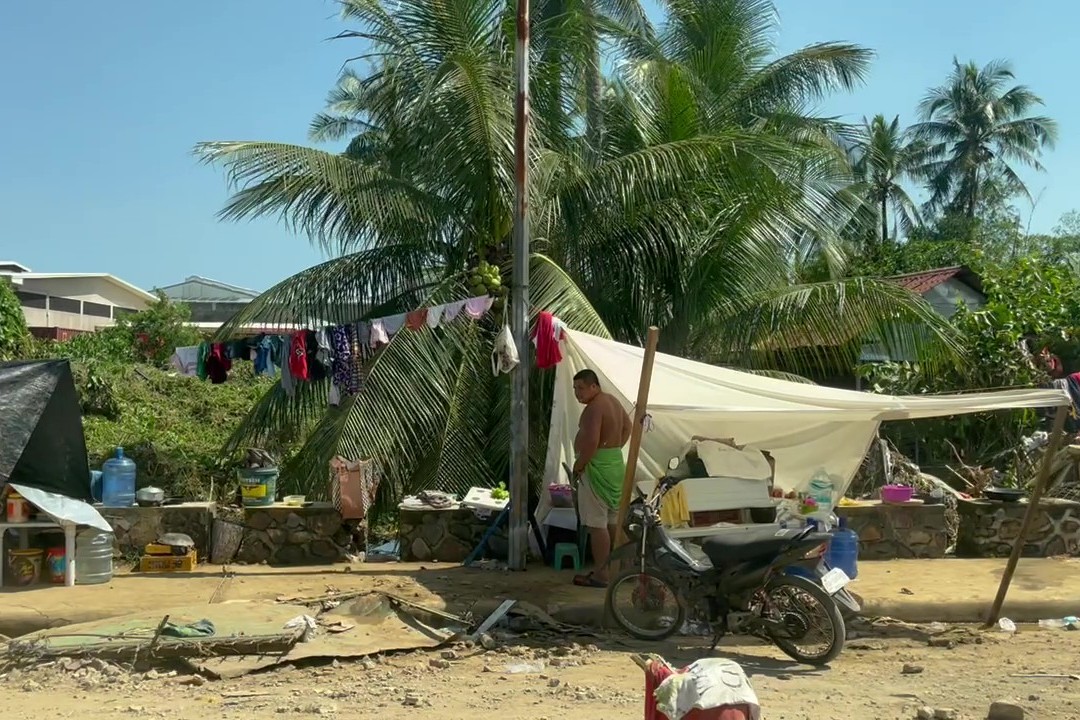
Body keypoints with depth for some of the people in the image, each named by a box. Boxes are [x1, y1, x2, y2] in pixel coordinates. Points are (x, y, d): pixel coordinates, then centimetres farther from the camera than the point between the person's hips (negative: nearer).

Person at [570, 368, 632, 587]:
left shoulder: (594, 407, -18)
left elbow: (591, 441, -27)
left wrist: (578, 466, -15)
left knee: (596, 524, -6)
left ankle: (600, 575, -4)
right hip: (616, 463, 10)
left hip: (597, 468, -10)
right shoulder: (613, 401, 13)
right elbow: (627, 427, 27)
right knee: (613, 521, 16)